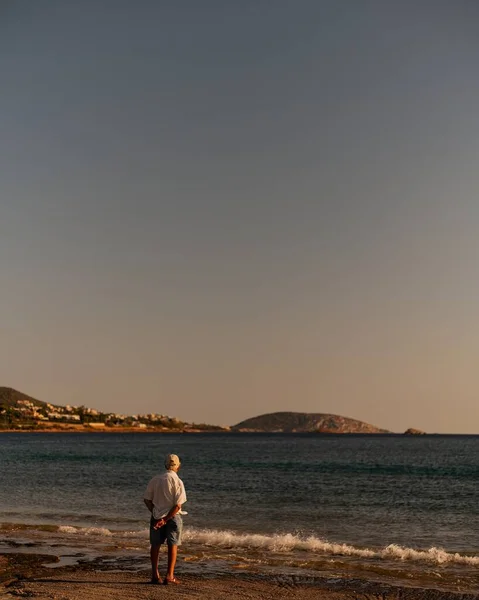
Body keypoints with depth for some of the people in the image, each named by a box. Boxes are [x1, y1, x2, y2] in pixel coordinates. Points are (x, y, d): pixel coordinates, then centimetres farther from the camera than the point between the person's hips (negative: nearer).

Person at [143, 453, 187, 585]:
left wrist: (155, 514, 9)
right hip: (173, 517, -3)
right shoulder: (177, 482, -14)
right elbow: (178, 505, -19)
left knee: (155, 545, 15)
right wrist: (166, 519, -15)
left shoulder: (155, 479, -2)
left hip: (157, 516, 4)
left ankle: (155, 575, 19)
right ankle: (169, 576, 7)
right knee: (173, 546, 8)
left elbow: (147, 499, 2)